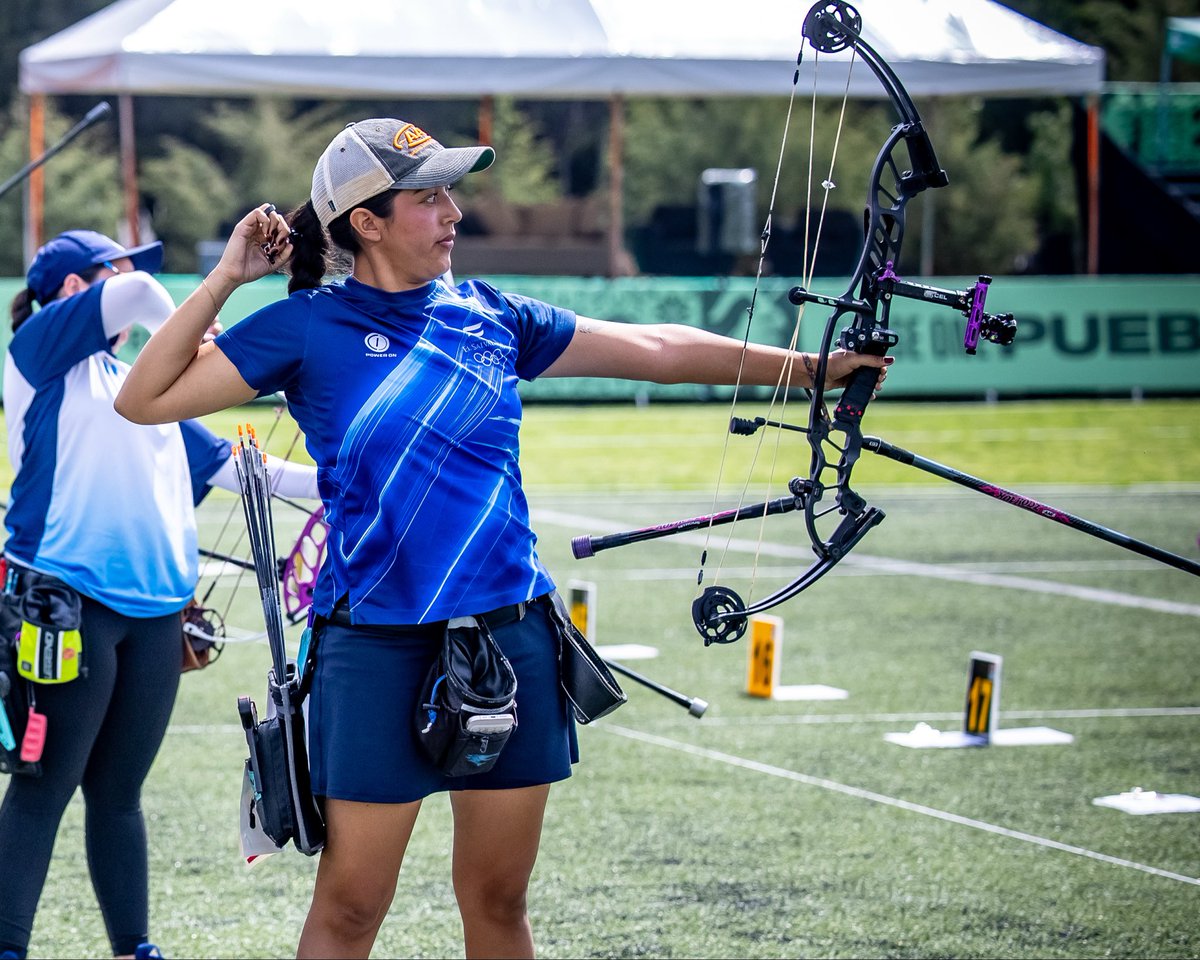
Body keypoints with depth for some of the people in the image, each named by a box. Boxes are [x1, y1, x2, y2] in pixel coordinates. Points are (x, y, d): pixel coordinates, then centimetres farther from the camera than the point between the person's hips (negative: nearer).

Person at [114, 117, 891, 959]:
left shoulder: (491, 317, 8)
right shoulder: (308, 328, -3)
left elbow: (653, 349, 15)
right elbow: (145, 399, -6)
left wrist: (809, 367, 16)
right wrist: (224, 280, -9)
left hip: (510, 632, 4)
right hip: (379, 646, -4)